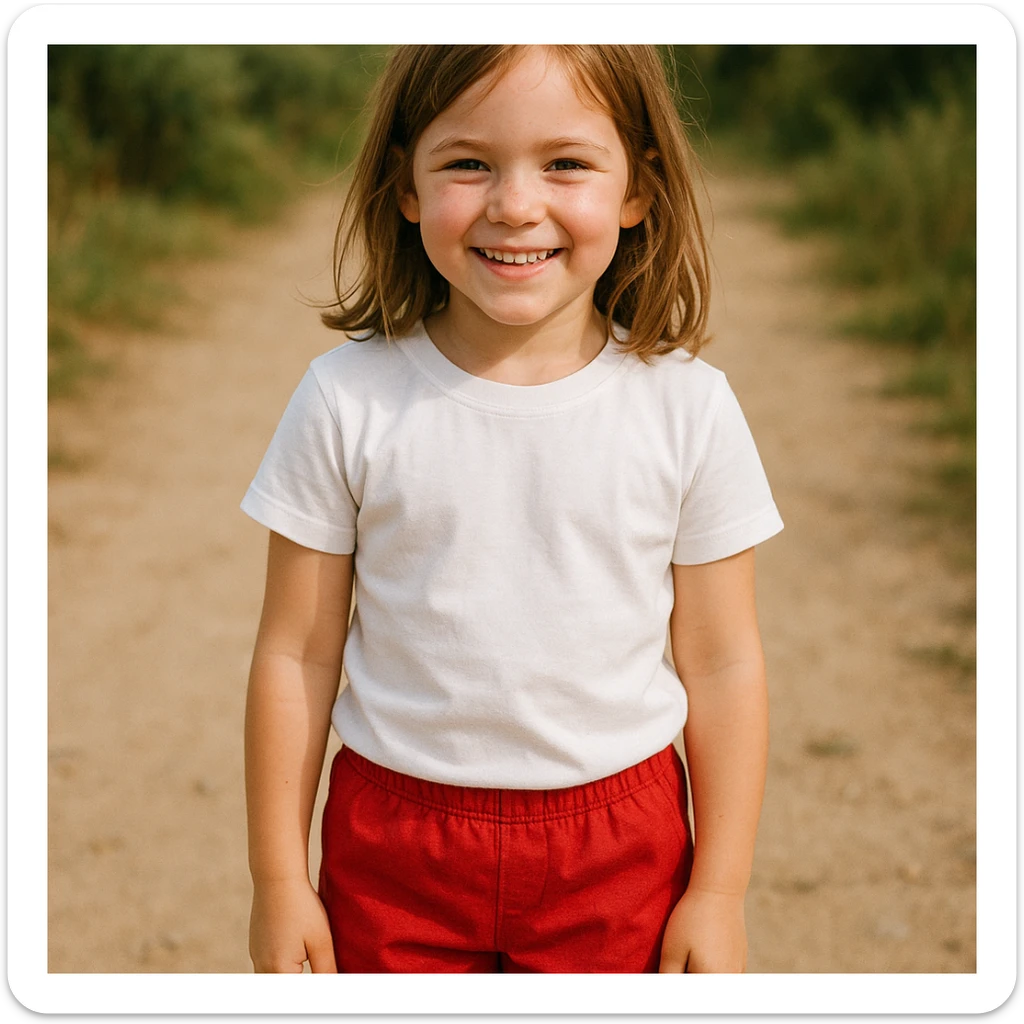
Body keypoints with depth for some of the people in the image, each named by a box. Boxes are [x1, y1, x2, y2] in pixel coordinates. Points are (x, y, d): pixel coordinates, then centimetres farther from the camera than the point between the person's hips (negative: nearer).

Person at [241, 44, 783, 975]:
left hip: (618, 855, 0)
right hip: (393, 845, 0)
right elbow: (296, 655, -2)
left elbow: (721, 664, -2)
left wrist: (719, 890, 0)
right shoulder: (348, 400, -9)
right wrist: (279, 879, 1)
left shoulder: (685, 405, -9)